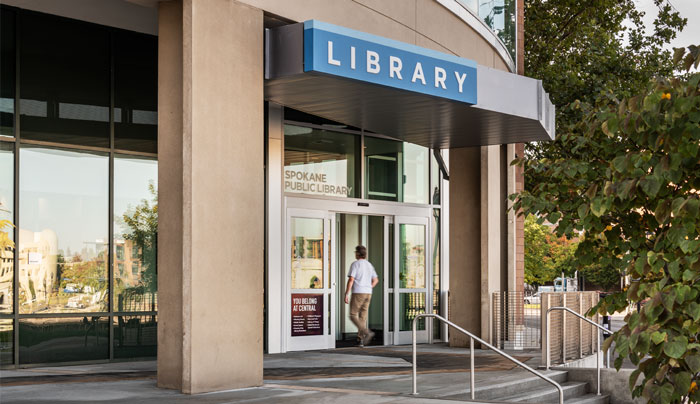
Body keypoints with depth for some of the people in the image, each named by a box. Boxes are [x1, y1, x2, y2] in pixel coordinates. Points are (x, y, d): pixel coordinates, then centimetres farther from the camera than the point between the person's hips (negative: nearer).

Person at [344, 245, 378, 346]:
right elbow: (375, 280, 17)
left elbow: (351, 280, -15)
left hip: (358, 293, -7)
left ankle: (367, 332, -19)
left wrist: (346, 294, -12)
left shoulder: (355, 264, -8)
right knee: (362, 317, 9)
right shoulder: (369, 265, 14)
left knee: (353, 316, -1)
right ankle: (360, 339, 5)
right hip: (368, 293, 7)